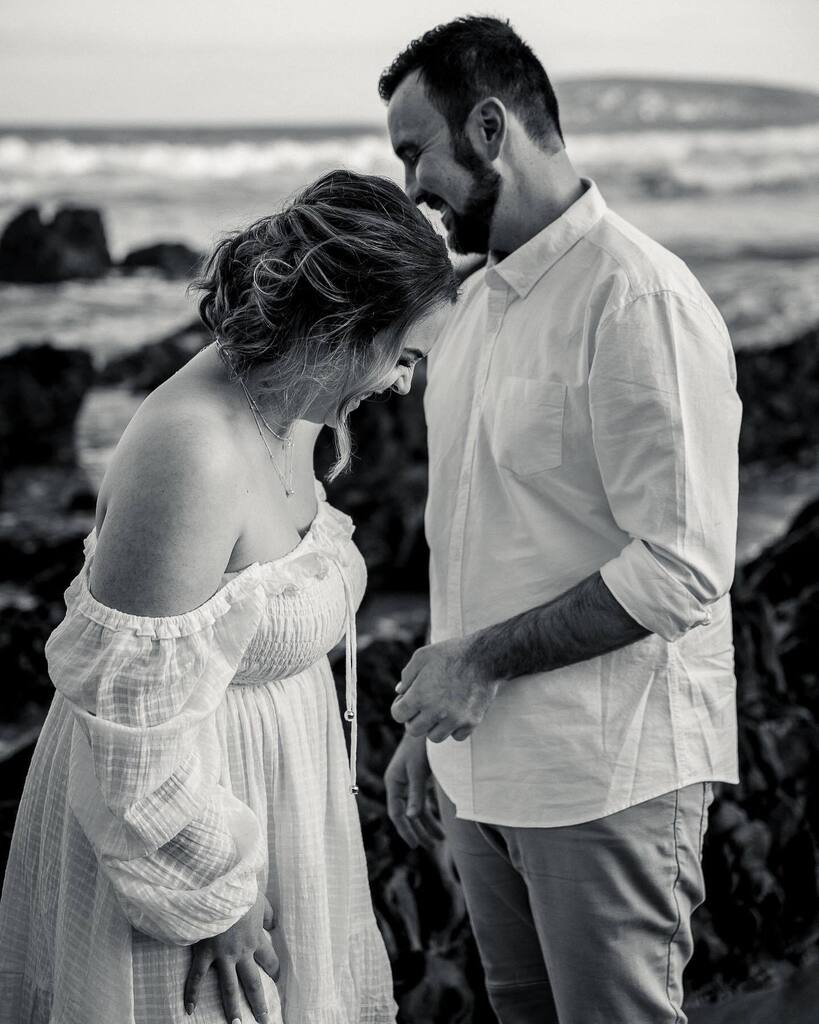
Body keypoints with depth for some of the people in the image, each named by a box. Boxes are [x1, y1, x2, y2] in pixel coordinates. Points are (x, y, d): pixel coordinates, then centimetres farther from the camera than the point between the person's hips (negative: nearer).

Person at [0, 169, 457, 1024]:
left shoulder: (283, 416, -1)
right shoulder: (194, 455, -29)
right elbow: (133, 709, -26)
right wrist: (211, 894, -18)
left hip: (273, 788, 9)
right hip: (177, 817, -9)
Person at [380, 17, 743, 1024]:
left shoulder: (640, 301, -17)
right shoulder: (475, 306, 11)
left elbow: (679, 571, -21)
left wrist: (482, 660, -17)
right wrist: (425, 724, 15)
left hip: (606, 775, -8)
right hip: (482, 763, 8)